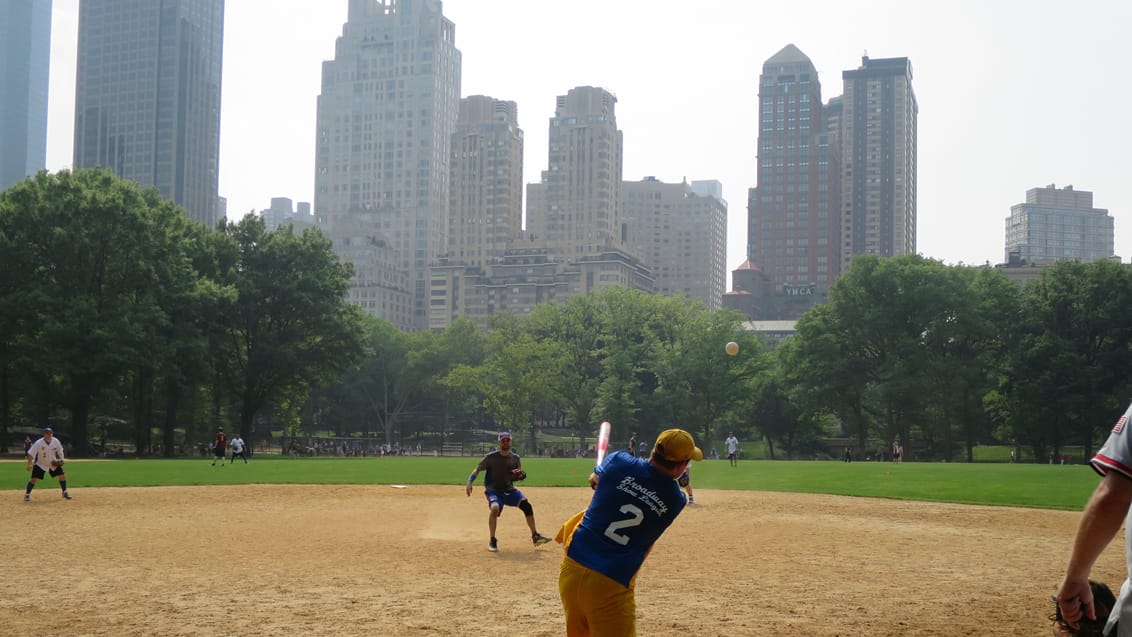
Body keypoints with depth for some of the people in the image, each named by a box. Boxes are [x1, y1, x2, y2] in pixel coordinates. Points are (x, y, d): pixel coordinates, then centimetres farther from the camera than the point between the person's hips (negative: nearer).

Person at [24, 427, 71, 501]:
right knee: (34, 479, -13)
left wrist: (60, 459, -7)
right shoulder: (38, 443, -24)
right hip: (40, 464, -3)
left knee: (62, 476, -1)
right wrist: (29, 464, -32)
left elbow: (60, 451, 5)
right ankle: (27, 494, 2)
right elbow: (31, 453, -24)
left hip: (53, 463, 3)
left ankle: (65, 492, 16)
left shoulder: (56, 441, -13)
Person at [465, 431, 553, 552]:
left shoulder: (515, 458, 1)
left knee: (526, 504, -15)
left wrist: (521, 475, -15)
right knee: (495, 508, -32)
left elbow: (520, 475, 9)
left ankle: (535, 536, -3)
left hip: (509, 490, 4)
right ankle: (492, 541, -16)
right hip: (493, 490, -4)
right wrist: (470, 482, -21)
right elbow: (477, 469, -6)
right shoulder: (491, 457, -10)